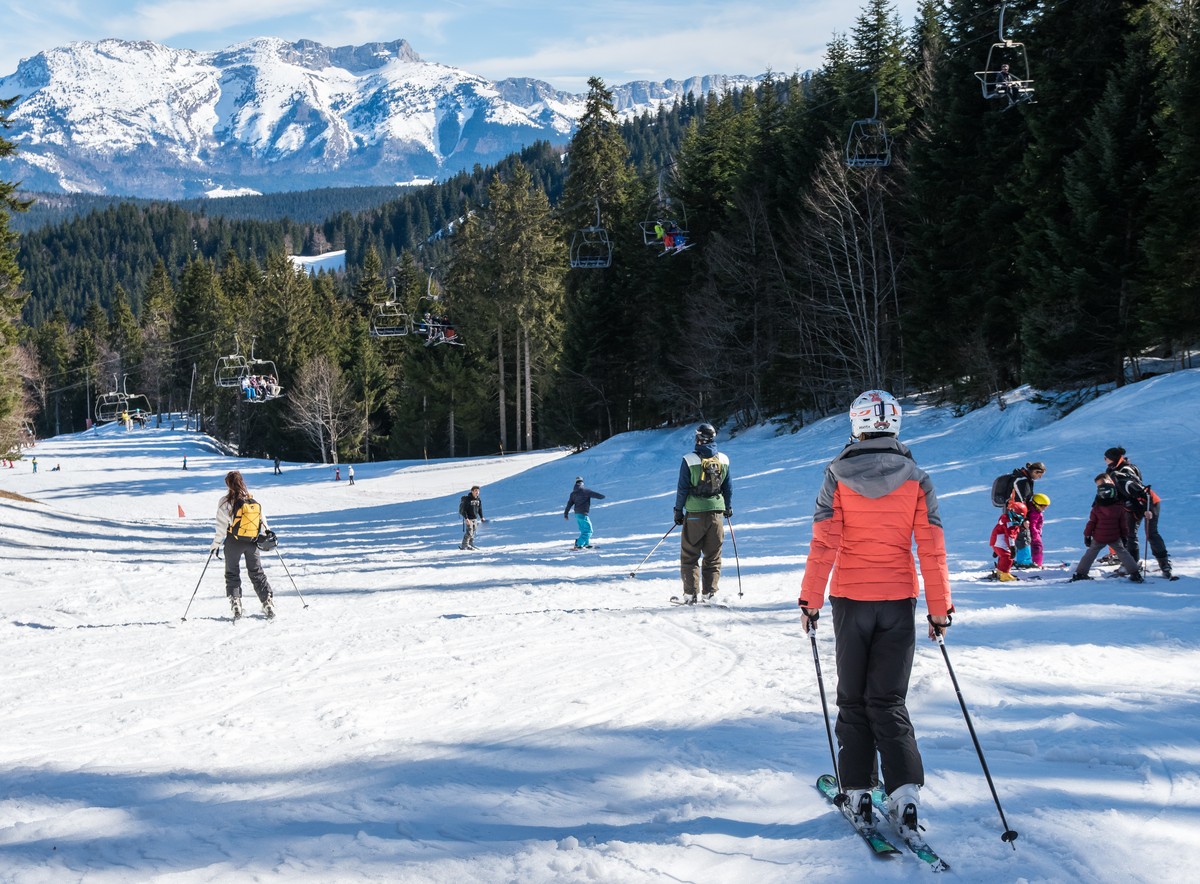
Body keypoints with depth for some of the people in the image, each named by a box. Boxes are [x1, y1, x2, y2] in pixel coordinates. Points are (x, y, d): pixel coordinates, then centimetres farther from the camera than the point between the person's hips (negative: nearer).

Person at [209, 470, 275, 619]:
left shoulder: (226, 502, -13)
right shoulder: (254, 500, -1)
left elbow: (222, 526, -13)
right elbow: (262, 520, 6)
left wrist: (216, 544, -4)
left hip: (233, 542, -3)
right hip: (252, 542, 3)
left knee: (232, 573, 11)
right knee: (257, 573, 15)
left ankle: (236, 605, 0)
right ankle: (268, 603, 8)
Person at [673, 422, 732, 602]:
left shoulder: (689, 459, -8)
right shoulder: (723, 460, 2)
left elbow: (682, 488, -5)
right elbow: (728, 486, 10)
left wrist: (678, 510, 4)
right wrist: (729, 508, 24)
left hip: (694, 513, -3)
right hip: (716, 512, 3)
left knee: (689, 555, 5)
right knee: (713, 556, 10)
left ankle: (690, 593, -1)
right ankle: (710, 592, 5)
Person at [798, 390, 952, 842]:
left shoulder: (838, 476, -7)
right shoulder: (916, 479, -4)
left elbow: (823, 545, -10)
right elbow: (932, 550, -5)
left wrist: (810, 600, -2)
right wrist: (939, 609, 2)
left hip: (851, 600, -1)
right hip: (899, 601, 1)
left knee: (853, 700, 13)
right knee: (888, 701, 7)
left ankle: (858, 792, 12)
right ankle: (905, 791, -9)